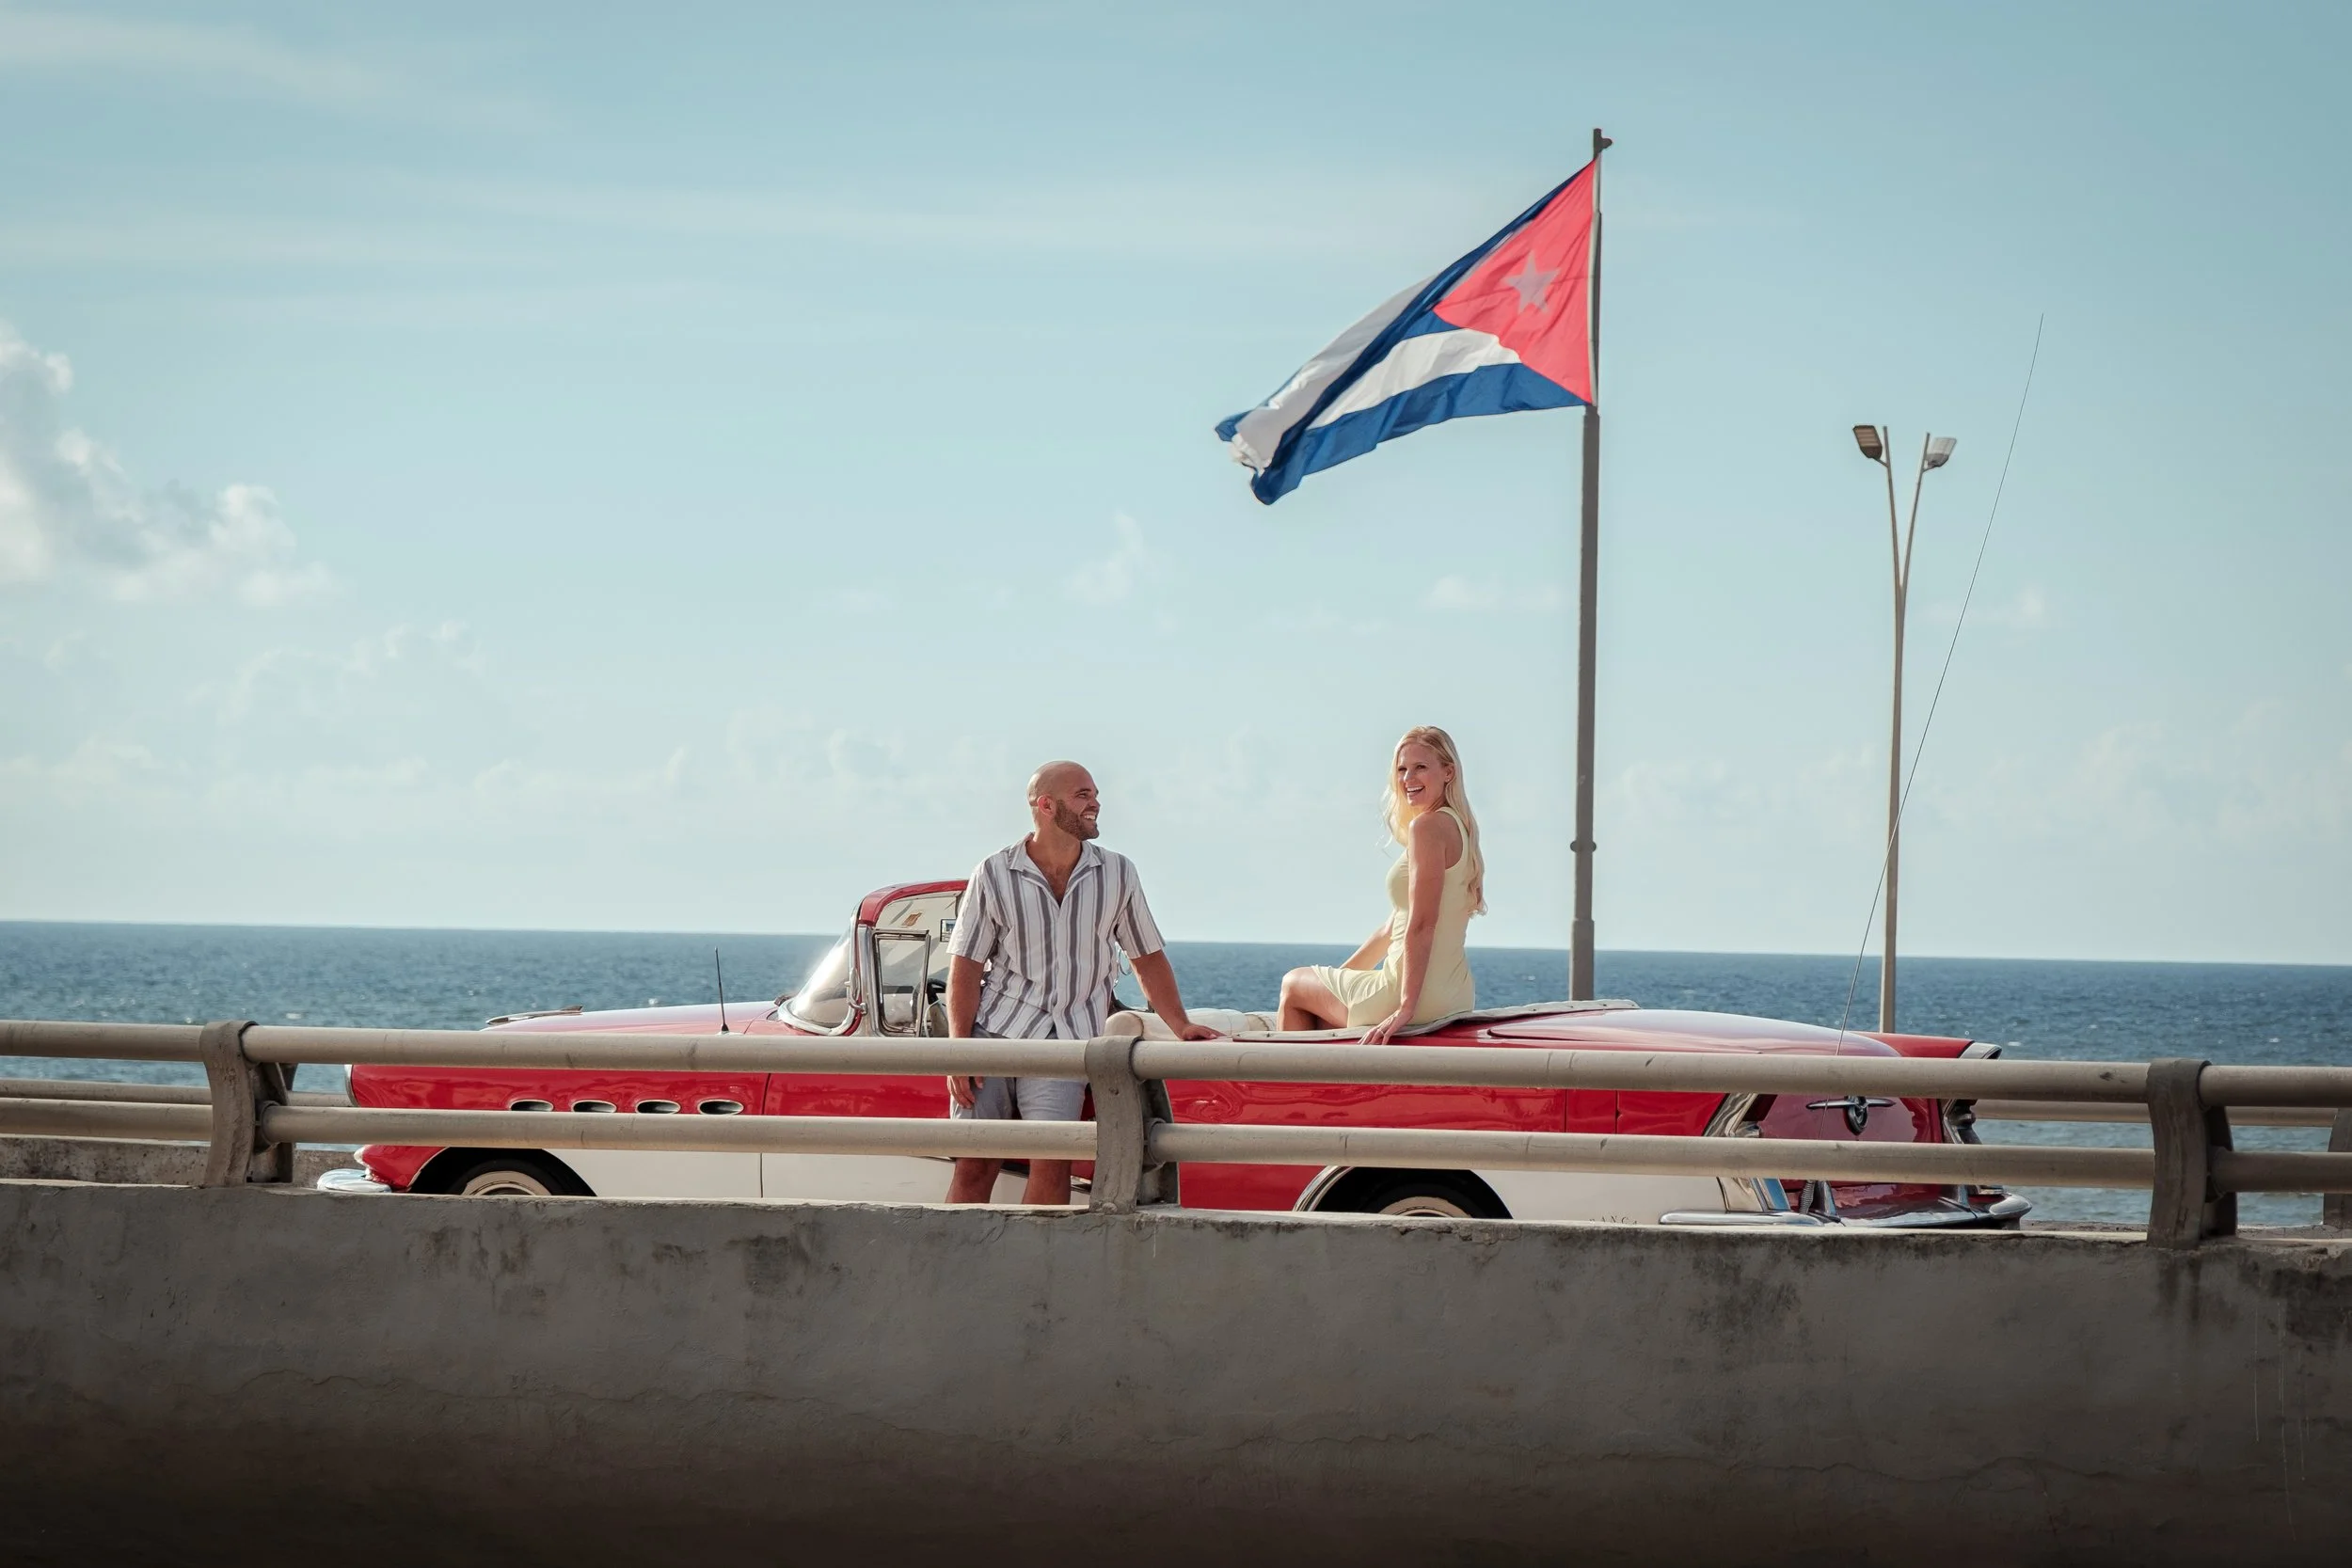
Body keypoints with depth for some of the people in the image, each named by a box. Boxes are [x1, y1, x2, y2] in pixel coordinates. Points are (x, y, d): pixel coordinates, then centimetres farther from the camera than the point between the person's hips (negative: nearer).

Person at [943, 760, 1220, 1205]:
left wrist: (1181, 1026, 5)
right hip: (993, 1031, -1)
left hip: (1064, 1043, 1)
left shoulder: (1117, 875, 7)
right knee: (975, 1163, -5)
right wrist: (959, 1050, -8)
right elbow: (965, 968, 1)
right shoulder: (995, 875, 1)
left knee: (1050, 1162, -15)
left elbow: (1147, 957, 16)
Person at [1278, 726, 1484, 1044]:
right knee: (1320, 1014, 28)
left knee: (1293, 985, 14)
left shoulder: (1428, 826, -15)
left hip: (1419, 994, -9)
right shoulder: (1457, 827, 16)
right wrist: (1339, 977, 22)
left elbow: (1422, 925, -23)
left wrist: (1406, 1008, -26)